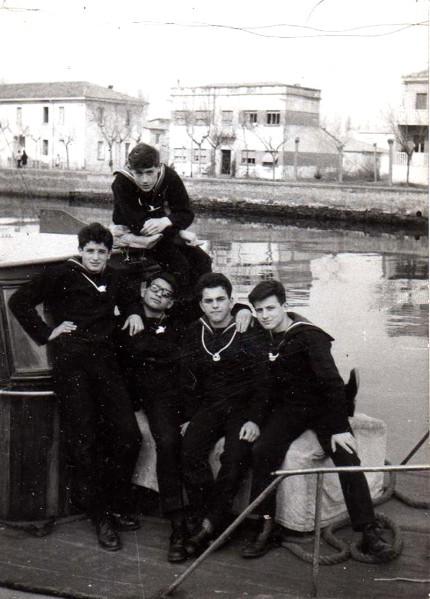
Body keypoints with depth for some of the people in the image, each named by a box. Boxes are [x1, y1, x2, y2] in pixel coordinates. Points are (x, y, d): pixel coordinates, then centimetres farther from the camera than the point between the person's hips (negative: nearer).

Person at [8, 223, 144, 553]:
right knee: (83, 442, -3)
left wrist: (134, 313, 20)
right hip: (71, 361, -5)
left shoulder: (114, 279, 20)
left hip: (105, 361, 5)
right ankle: (101, 516, 7)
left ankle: (117, 505, 16)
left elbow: (130, 299, 41)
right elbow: (20, 301, 2)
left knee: (129, 436, -3)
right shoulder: (62, 275, 4)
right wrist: (46, 332, -1)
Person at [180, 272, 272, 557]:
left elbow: (263, 381, -3)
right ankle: (204, 519, -19)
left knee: (236, 456, -28)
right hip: (208, 407, 3)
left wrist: (254, 419, -14)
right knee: (190, 450, -25)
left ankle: (210, 525, -21)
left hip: (243, 407, -3)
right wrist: (192, 417, 3)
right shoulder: (195, 334, 11)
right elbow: (187, 381, 15)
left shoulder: (250, 333, 0)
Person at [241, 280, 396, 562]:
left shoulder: (309, 336, -16)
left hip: (322, 407, -4)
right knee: (262, 451, -21)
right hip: (288, 407, 4)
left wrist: (340, 428, -25)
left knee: (347, 457, -23)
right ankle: (266, 529, -14)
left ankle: (371, 534, -17)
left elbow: (332, 382, -20)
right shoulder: (263, 336, 1)